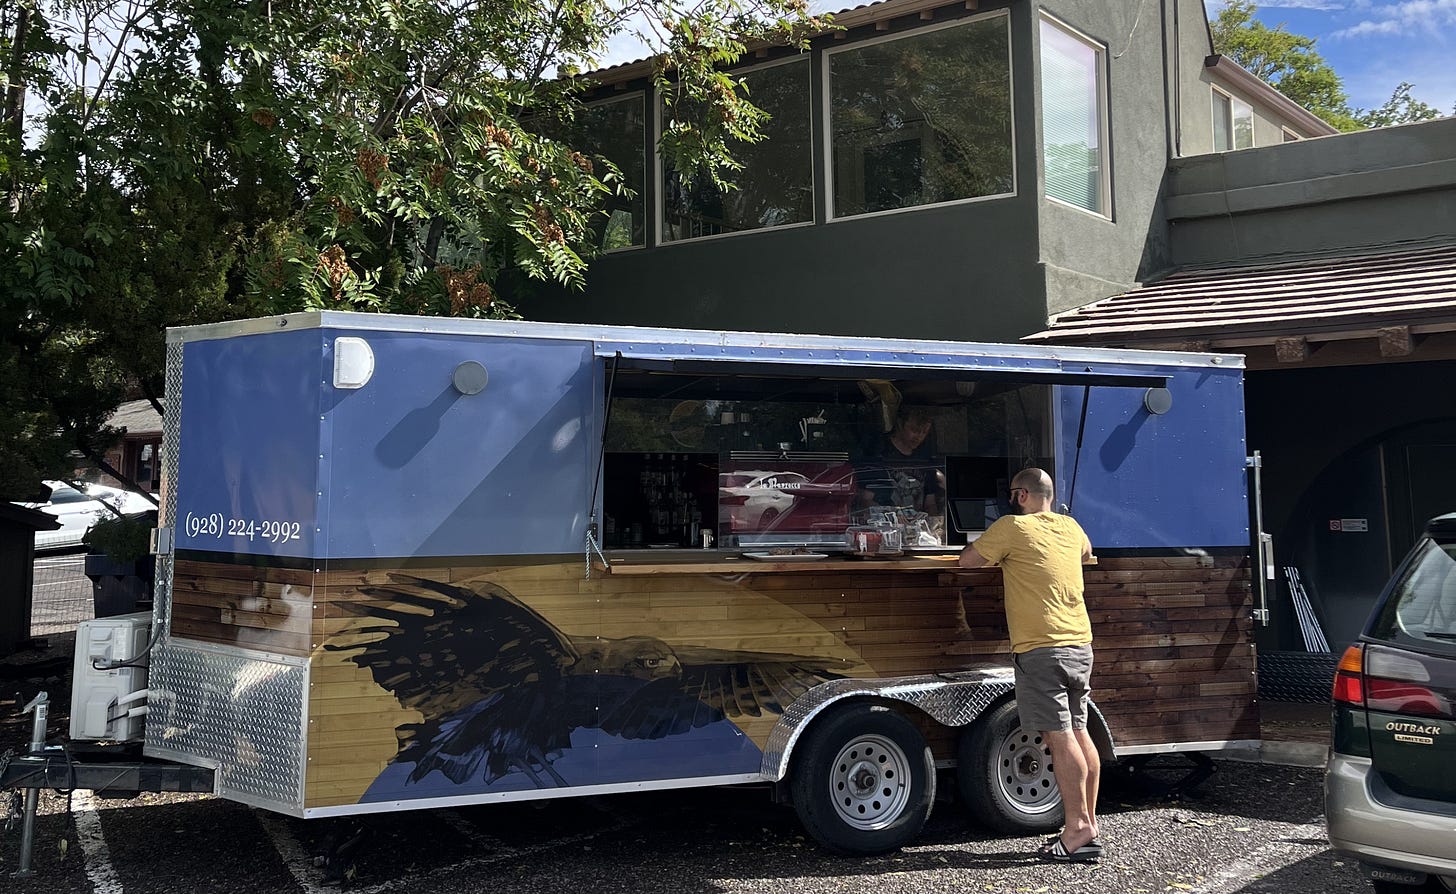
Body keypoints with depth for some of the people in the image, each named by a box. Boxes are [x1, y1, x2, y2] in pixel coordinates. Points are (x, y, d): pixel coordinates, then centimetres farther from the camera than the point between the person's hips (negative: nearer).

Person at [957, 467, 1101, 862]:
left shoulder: (1011, 527, -7)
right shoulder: (1071, 527, 13)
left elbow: (967, 560, -1)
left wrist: (982, 544, 20)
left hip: (1040, 649, -7)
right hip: (1080, 645, 7)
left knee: (1059, 737, -8)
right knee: (1079, 733, 11)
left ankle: (1079, 830, -9)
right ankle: (1088, 823, 15)